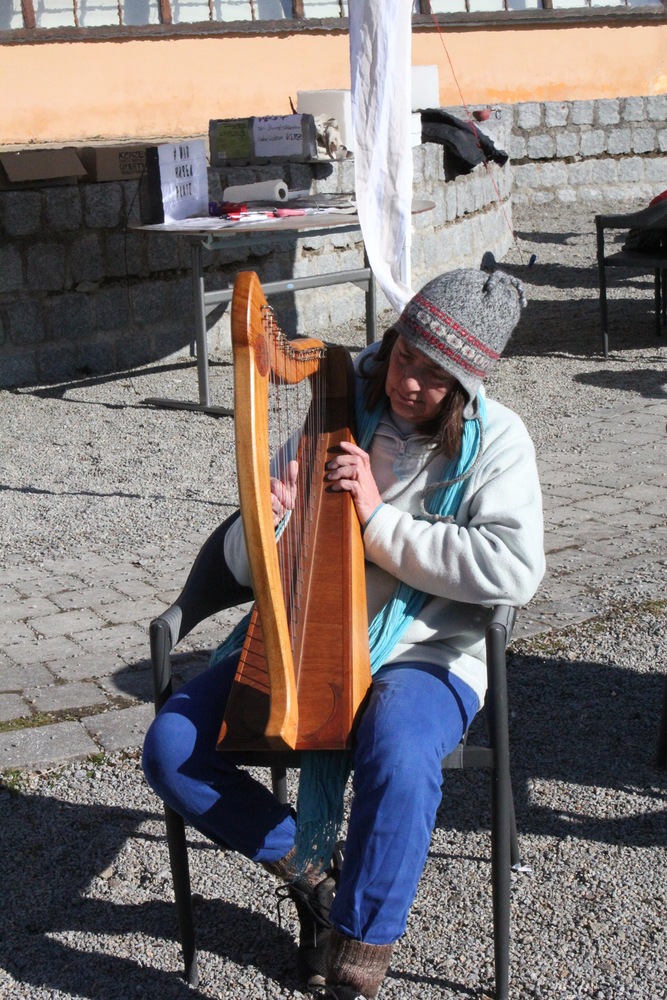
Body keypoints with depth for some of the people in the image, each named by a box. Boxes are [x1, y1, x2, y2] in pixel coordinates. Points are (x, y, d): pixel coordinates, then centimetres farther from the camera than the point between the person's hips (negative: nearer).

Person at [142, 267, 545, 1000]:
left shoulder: (494, 438, -3)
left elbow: (514, 570, -20)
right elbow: (244, 566, 6)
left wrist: (380, 520, -20)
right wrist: (266, 522, -20)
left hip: (423, 655, -4)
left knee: (399, 760, -37)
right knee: (172, 747, -14)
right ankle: (312, 877, 7)